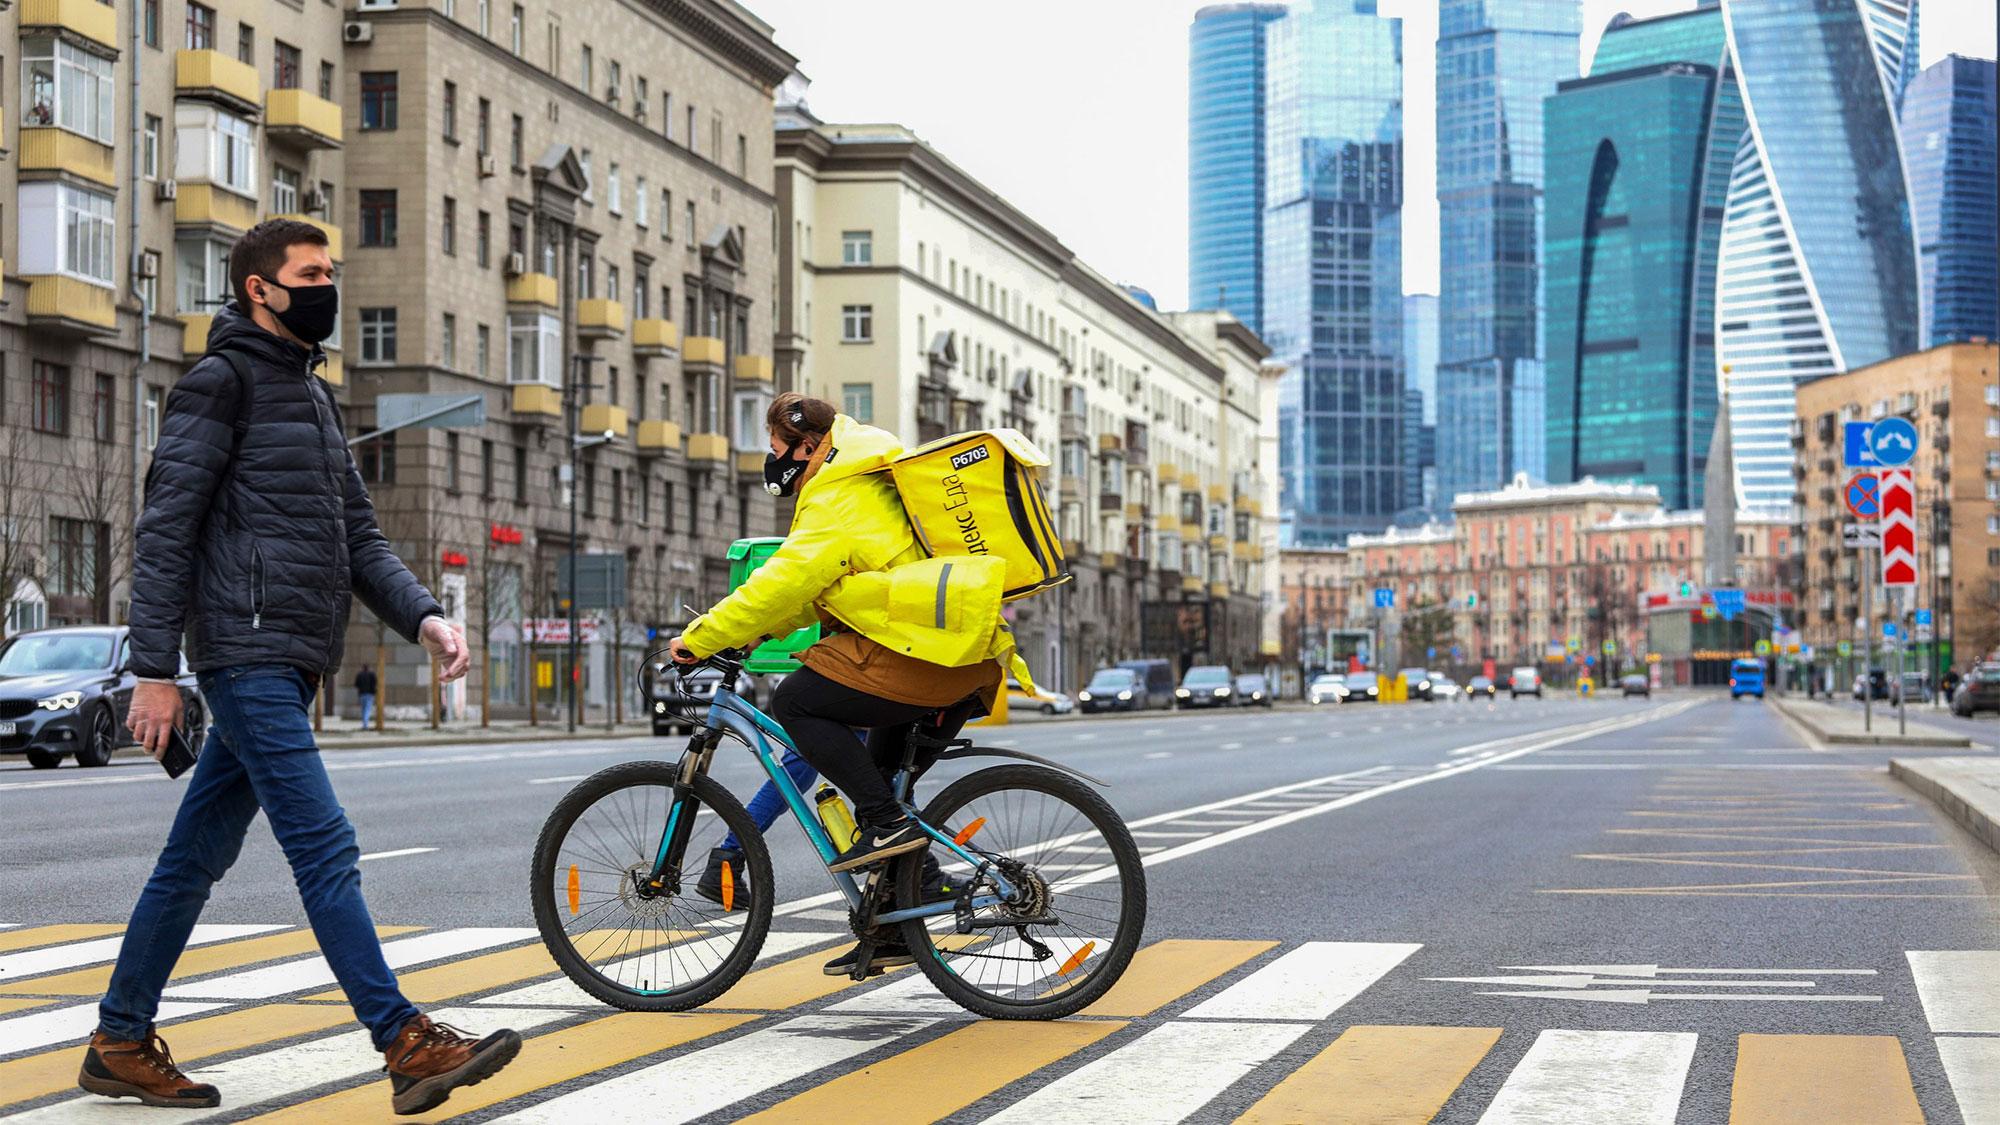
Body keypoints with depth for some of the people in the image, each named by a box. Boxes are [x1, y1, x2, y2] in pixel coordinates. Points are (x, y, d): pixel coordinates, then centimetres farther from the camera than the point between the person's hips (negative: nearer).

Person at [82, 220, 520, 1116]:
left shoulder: (313, 396, 22)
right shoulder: (221, 384, -4)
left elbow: (359, 536, 20)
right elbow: (165, 531, -9)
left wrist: (423, 617, 3)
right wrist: (155, 670, -15)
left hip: (288, 669, 9)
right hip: (248, 658, -9)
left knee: (196, 857, 12)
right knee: (324, 849, -12)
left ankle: (121, 1044, 20)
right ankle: (406, 1044, -15)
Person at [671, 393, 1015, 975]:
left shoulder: (839, 500, -9)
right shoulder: (876, 485, 24)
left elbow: (787, 580, -17)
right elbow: (817, 584, 28)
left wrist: (703, 637, -10)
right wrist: (750, 630, 20)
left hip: (918, 657, -11)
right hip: (970, 665, 11)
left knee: (795, 703, -7)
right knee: (885, 771, 19)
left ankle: (886, 823, -12)